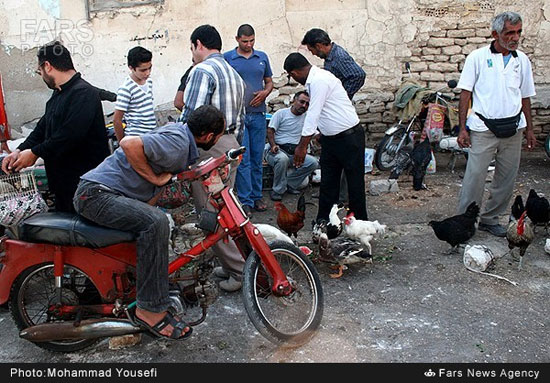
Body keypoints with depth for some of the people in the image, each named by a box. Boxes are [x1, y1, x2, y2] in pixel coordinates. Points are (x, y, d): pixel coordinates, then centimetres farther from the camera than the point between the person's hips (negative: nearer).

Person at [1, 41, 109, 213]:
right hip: (62, 182, 10)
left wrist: (35, 153, -15)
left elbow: (70, 135, -25)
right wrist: (20, 151, 3)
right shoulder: (58, 94, 17)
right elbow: (43, 128, 18)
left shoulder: (84, 93, -17)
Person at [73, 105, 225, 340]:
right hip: (97, 194, -11)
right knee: (155, 222, -28)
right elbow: (129, 144, -30)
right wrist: (155, 178, -20)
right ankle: (150, 309, -19)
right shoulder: (177, 144, -19)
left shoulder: (179, 131, 12)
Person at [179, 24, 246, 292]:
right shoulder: (234, 74, 20)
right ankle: (231, 263, 26)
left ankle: (239, 270, 2)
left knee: (211, 214, -3)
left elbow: (191, 116, -20)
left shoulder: (202, 70, -10)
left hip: (208, 147, -10)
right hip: (231, 145, 10)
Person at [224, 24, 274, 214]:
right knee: (243, 159, -5)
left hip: (258, 114, 4)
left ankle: (256, 196, 19)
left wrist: (265, 93, -3)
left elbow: (269, 82, 18)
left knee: (257, 158, 9)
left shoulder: (262, 57, 12)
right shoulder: (227, 58, 1)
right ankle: (245, 200, 1)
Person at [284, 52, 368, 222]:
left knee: (355, 181, 2)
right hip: (330, 137, 10)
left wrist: (302, 146, -21)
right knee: (328, 182, 11)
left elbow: (313, 115, -23)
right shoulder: (314, 79, 9)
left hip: (349, 137, -9)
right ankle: (324, 220, 20)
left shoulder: (319, 81, -20)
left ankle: (360, 222, 13)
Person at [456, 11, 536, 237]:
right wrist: (462, 128, -9)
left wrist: (529, 129, 14)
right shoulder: (477, 57, -2)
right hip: (483, 128, -4)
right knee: (474, 177, -7)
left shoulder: (522, 60, 10)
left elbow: (525, 97, 16)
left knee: (506, 180, 9)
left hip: (513, 129, 5)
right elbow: (465, 93, -3)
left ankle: (490, 219, 24)